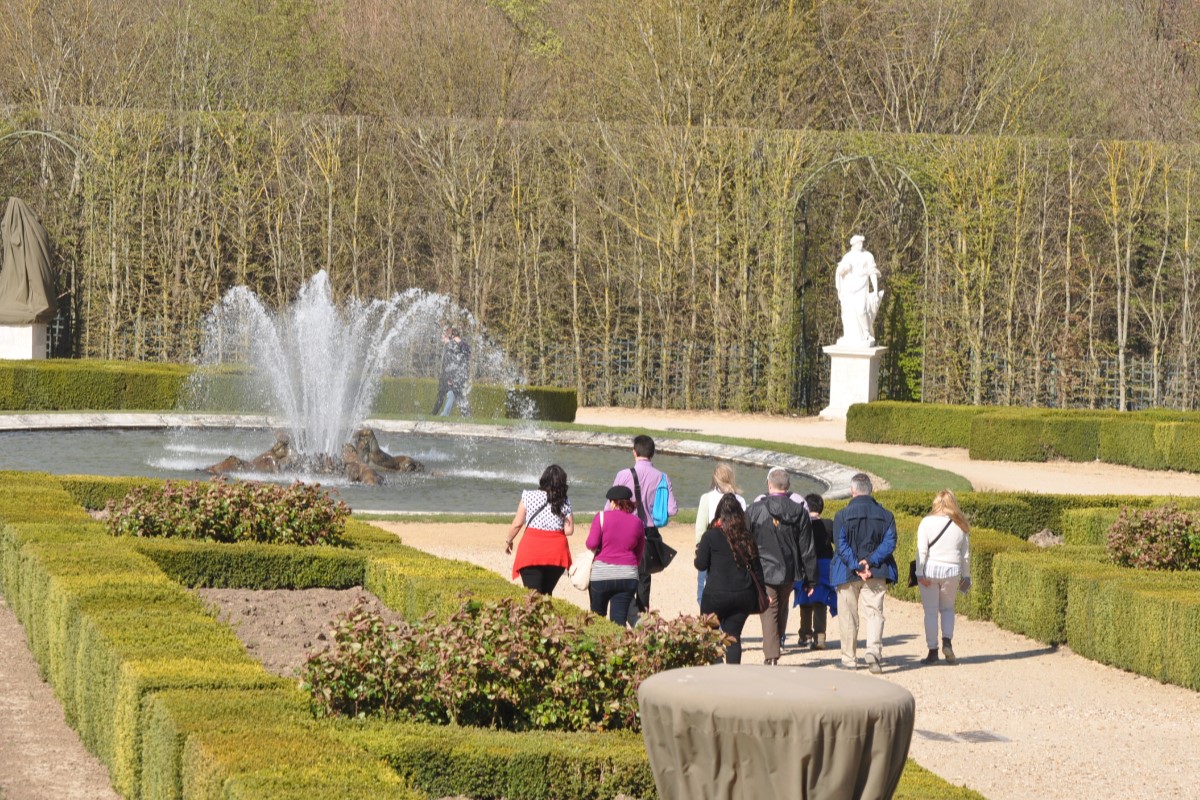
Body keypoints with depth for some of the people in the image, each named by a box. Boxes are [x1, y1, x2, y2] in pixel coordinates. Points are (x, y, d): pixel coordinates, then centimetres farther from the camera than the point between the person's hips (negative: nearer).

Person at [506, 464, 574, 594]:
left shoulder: (528, 496, 1)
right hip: (557, 551, 2)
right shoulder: (565, 503, 5)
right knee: (546, 593, 19)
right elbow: (569, 530, 0)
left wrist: (509, 541, 19)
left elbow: (517, 524, 3)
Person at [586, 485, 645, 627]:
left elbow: (592, 543, -11)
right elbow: (639, 552, 13)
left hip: (601, 573, -2)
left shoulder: (602, 517, -4)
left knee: (597, 616, 13)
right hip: (628, 575, 2)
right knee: (619, 620, -1)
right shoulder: (637, 522, 7)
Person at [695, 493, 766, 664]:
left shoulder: (711, 536, -7)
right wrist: (759, 594, 17)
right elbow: (757, 568, 9)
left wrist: (698, 552, 15)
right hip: (743, 595, 3)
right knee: (734, 636, 7)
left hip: (716, 594, -3)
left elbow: (701, 564, -6)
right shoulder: (746, 537, 5)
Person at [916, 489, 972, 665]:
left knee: (931, 611, 5)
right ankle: (947, 642, -1)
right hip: (952, 571, 3)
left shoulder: (927, 522, -5)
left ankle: (933, 652, 7)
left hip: (930, 570, -2)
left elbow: (922, 550, -11)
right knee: (947, 608, 19)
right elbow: (965, 554, 9)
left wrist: (920, 573, -11)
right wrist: (966, 576, 17)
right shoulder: (960, 526, 4)